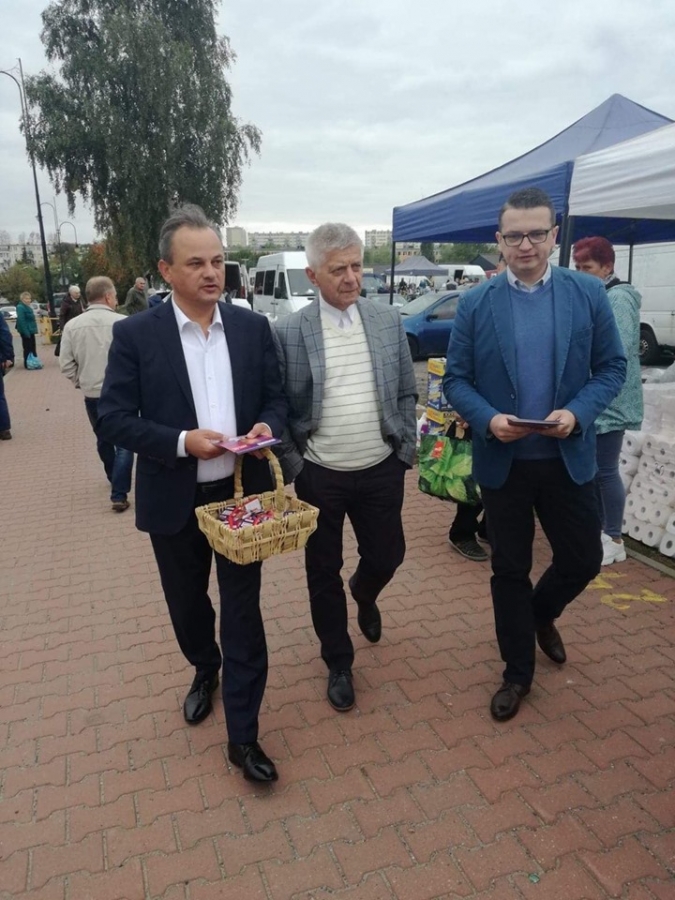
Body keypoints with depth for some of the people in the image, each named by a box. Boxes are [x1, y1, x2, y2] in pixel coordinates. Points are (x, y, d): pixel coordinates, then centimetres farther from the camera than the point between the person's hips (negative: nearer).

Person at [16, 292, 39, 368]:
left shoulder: (28, 307, 15)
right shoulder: (20, 307, -15)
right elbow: (21, 321, -22)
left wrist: (34, 329, 15)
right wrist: (26, 332, -26)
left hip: (30, 331, 9)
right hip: (25, 331, -9)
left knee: (33, 348, 15)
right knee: (27, 348, -4)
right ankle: (27, 364, 2)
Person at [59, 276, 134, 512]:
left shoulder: (72, 326, -3)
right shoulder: (122, 323, -14)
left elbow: (66, 365, -2)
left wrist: (82, 382, 13)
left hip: (92, 395, 4)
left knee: (104, 440, 23)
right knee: (124, 442, 4)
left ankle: (115, 480, 42)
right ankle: (119, 494, -2)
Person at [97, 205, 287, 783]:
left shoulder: (253, 327, 0)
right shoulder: (135, 334, -7)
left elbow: (276, 396, 7)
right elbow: (114, 420, -8)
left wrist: (268, 426, -16)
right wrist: (182, 442, -22)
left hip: (241, 493, 1)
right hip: (174, 500, 0)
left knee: (243, 611, 5)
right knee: (187, 602, 20)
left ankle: (243, 735, 20)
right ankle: (206, 670, 51)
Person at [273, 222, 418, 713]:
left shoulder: (389, 321, 0)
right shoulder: (289, 332, -9)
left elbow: (407, 394, 6)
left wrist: (407, 451, 4)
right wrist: (291, 467, -9)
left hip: (380, 471, 3)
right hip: (319, 475, -2)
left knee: (387, 556, 15)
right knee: (324, 572, 10)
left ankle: (364, 595, 53)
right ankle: (339, 663, 33)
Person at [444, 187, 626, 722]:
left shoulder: (588, 293, 0)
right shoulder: (476, 303, -2)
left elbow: (612, 367, 2)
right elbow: (456, 379, -1)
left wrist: (578, 412, -16)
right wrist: (487, 419, -19)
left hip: (568, 457, 1)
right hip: (503, 461, -1)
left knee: (583, 560, 10)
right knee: (509, 570, 10)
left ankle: (540, 614, 45)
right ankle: (518, 672, 30)